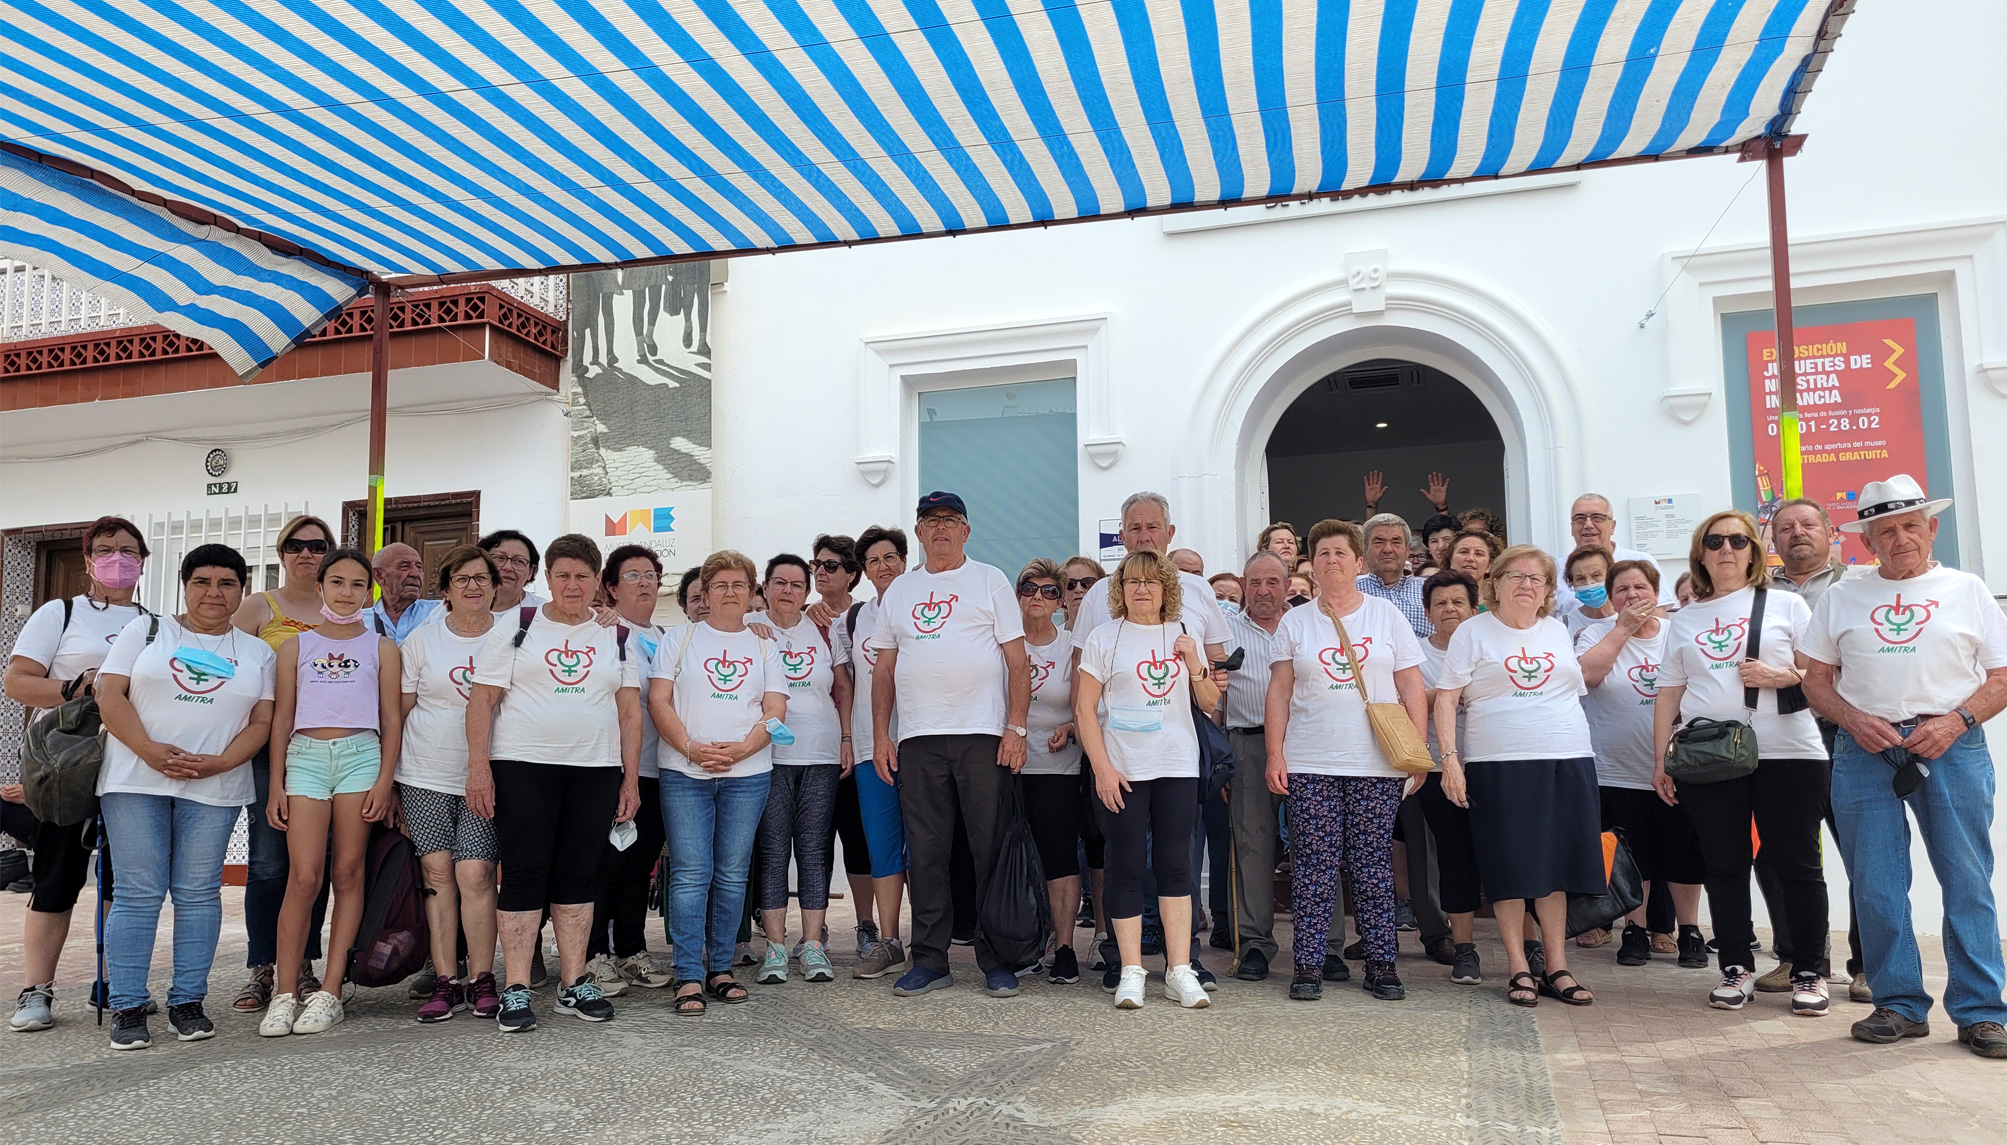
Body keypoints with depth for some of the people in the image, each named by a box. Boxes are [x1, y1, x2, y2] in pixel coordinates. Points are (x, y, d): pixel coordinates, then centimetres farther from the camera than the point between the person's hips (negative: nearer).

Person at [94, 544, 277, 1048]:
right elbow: (110, 693, 0)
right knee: (137, 892, -3)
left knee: (198, 892, 2)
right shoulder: (145, 631, 10)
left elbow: (262, 721, 6)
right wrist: (150, 750, -14)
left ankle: (188, 1002, 9)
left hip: (215, 787, 1)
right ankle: (127, 1007, 4)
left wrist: (219, 762, -12)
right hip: (135, 780, -1)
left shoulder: (257, 652, 13)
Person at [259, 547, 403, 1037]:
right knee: (304, 877, -9)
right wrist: (276, 786, 6)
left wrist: (384, 781, -2)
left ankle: (330, 991, 4)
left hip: (360, 755, 0)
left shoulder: (381, 648, 11)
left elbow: (392, 720, 8)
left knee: (347, 873, 0)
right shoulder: (296, 647, 14)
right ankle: (286, 993, -2)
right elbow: (281, 719, 12)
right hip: (306, 757, 0)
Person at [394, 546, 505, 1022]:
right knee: (438, 872, -1)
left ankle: (481, 980, 2)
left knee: (476, 874, -9)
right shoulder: (421, 639, 6)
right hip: (425, 776, 1)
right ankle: (444, 982, 6)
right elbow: (399, 710, 9)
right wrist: (387, 777, 6)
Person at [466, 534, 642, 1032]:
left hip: (595, 770, 3)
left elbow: (629, 711, 11)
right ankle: (516, 990, 1)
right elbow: (483, 698, 0)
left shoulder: (617, 637, 12)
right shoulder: (515, 626, 5)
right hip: (523, 766, -2)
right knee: (523, 873, -4)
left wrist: (631, 779, 4)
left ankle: (573, 983, 14)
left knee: (579, 875, 6)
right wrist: (479, 766, -9)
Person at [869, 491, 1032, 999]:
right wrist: (880, 734, 6)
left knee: (992, 849, -1)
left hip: (983, 735, -3)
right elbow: (884, 668, 16)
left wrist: (1016, 727, -8)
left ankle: (997, 961, 8)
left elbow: (1017, 659, 1)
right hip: (917, 739, 3)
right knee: (925, 852, 5)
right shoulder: (899, 591, 16)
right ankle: (929, 960, 13)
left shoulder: (989, 581, 7)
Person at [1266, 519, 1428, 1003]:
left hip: (1377, 766, 0)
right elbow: (1279, 693, 6)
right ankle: (1308, 964, 5)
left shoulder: (1387, 615, 9)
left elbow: (1411, 687, 7)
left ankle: (1380, 963, 12)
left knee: (1374, 866, 3)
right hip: (1310, 765, 0)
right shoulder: (1295, 622, 9)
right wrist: (1275, 754, -2)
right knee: (1313, 867, -1)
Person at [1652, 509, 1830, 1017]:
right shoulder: (1685, 619, 15)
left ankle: (1809, 973, 13)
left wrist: (1782, 677, -14)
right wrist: (1661, 758, 8)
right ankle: (1737, 970, 14)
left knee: (1796, 864, 0)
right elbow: (1669, 693, 14)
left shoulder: (1786, 605, 8)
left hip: (1787, 752, -2)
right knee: (1724, 865, 5)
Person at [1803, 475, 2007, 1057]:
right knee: (1875, 887, 2)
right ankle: (1900, 1005, 13)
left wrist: (1955, 721, -10)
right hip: (1865, 749, 1)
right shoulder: (1841, 597, 12)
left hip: (1951, 746, -1)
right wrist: (1854, 720, -6)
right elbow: (1816, 680, 12)